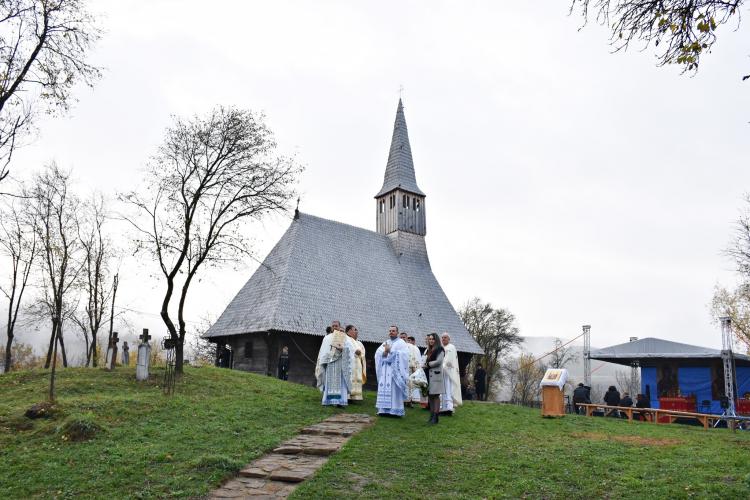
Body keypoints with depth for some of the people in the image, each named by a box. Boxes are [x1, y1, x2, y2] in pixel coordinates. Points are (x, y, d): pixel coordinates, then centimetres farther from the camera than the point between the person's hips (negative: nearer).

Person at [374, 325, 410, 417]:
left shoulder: (401, 343, 5)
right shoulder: (385, 343, 20)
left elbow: (403, 354, -11)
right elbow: (378, 353, 9)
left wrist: (390, 351, -10)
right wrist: (385, 352, -11)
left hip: (395, 370, -5)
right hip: (385, 370, 5)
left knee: (395, 389, -9)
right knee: (384, 390, 0)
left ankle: (395, 410, -8)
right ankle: (384, 409, 2)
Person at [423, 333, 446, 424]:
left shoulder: (440, 349, -1)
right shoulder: (429, 350, 21)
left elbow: (439, 361, -11)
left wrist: (428, 364, -6)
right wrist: (425, 365, 2)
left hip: (436, 375, -7)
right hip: (429, 375, 7)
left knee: (435, 395, -7)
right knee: (430, 396, 6)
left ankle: (436, 416, -6)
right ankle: (432, 416, 10)